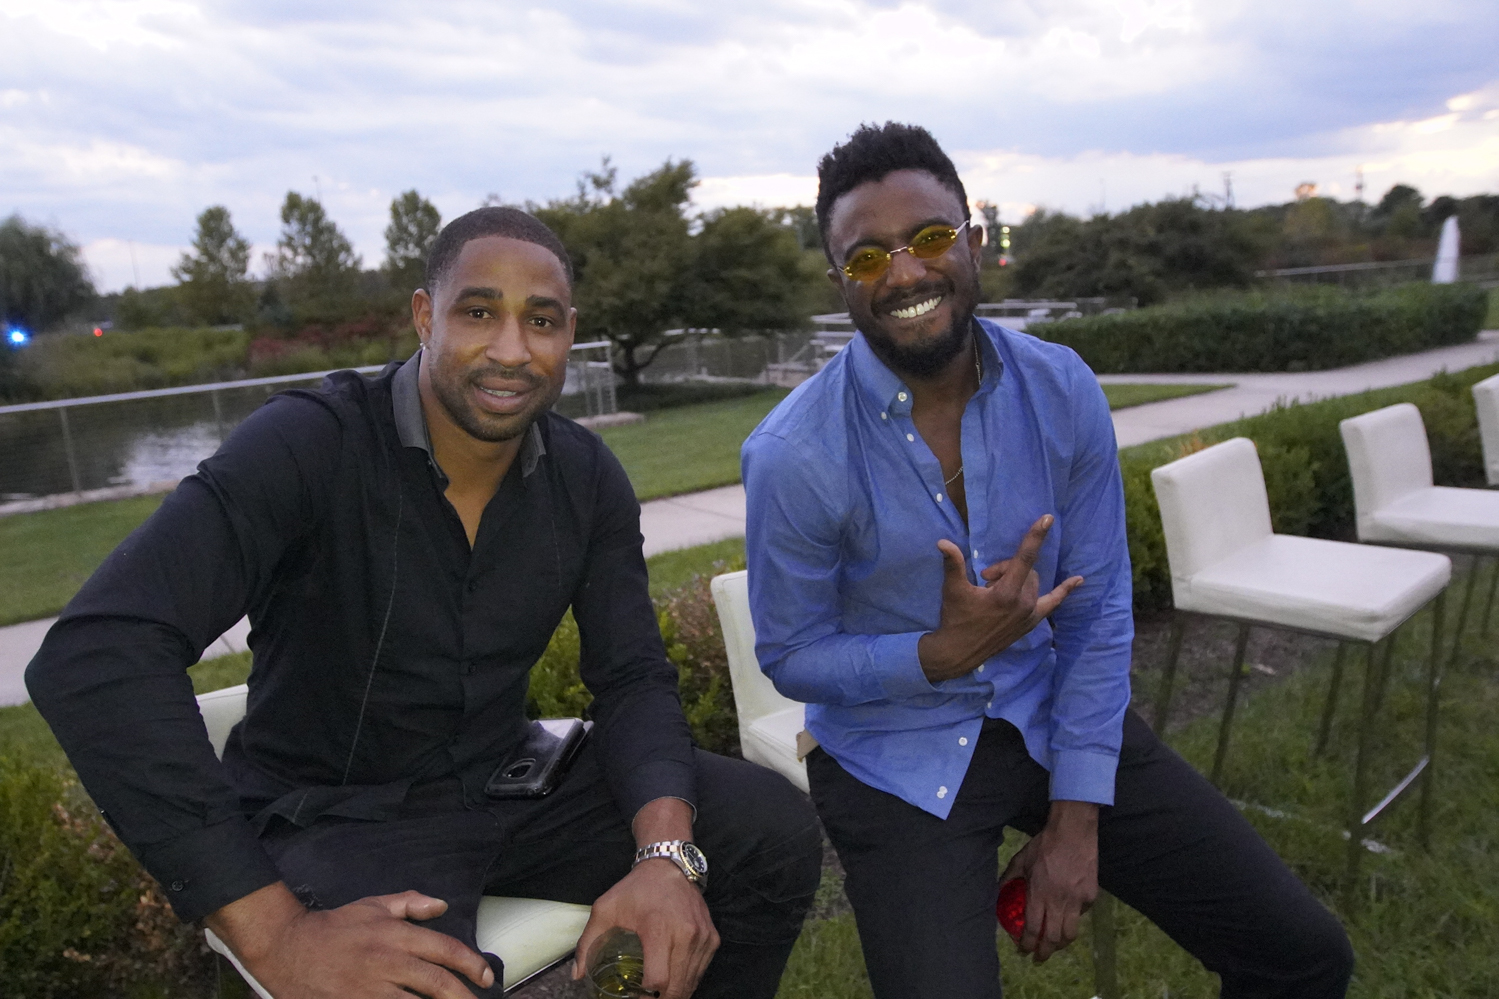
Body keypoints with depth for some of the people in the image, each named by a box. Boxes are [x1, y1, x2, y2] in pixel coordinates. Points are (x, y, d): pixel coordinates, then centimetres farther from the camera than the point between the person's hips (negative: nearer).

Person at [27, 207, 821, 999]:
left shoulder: (589, 479, -4)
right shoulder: (308, 444, -20)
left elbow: (633, 678, -3)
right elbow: (96, 653, -30)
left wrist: (665, 854, -23)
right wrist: (274, 931, -35)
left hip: (509, 779, 5)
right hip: (335, 814, -5)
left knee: (777, 832, -6)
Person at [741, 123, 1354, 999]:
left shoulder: (1063, 392, -10)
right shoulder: (793, 457, -20)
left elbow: (1099, 612, -3)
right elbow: (789, 657, -8)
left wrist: (1076, 820, -6)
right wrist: (943, 654, -24)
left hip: (1051, 711, 4)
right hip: (897, 755, -3)